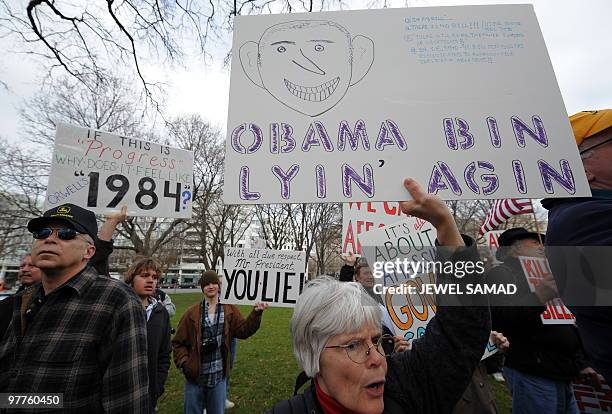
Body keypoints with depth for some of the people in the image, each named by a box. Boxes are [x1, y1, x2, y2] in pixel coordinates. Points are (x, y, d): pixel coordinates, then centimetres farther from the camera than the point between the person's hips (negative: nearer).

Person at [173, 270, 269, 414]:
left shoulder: (229, 310, -3)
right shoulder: (192, 313, -7)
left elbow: (244, 330, -9)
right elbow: (179, 342, -1)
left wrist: (256, 313, -22)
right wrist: (184, 362, -14)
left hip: (218, 376, 1)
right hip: (195, 375, -1)